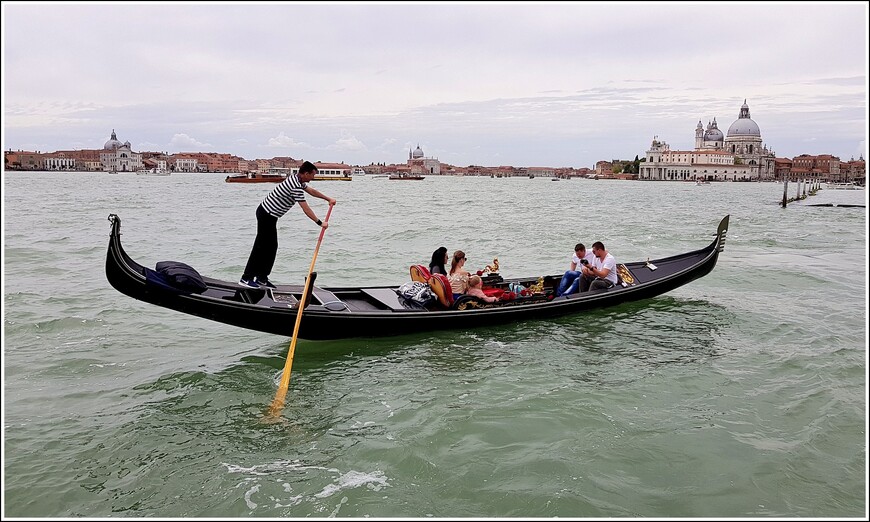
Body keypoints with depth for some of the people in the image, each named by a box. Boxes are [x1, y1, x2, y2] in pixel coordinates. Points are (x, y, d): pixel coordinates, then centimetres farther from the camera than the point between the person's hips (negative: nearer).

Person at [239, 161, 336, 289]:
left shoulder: (296, 179, 9)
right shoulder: (296, 187, -22)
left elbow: (311, 190, 23)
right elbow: (306, 209, -21)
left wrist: (328, 199, 26)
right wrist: (320, 223, -14)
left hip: (267, 213, 10)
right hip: (267, 215, -10)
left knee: (271, 247, 11)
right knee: (262, 247, -5)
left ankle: (262, 278, 15)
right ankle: (246, 278, 0)